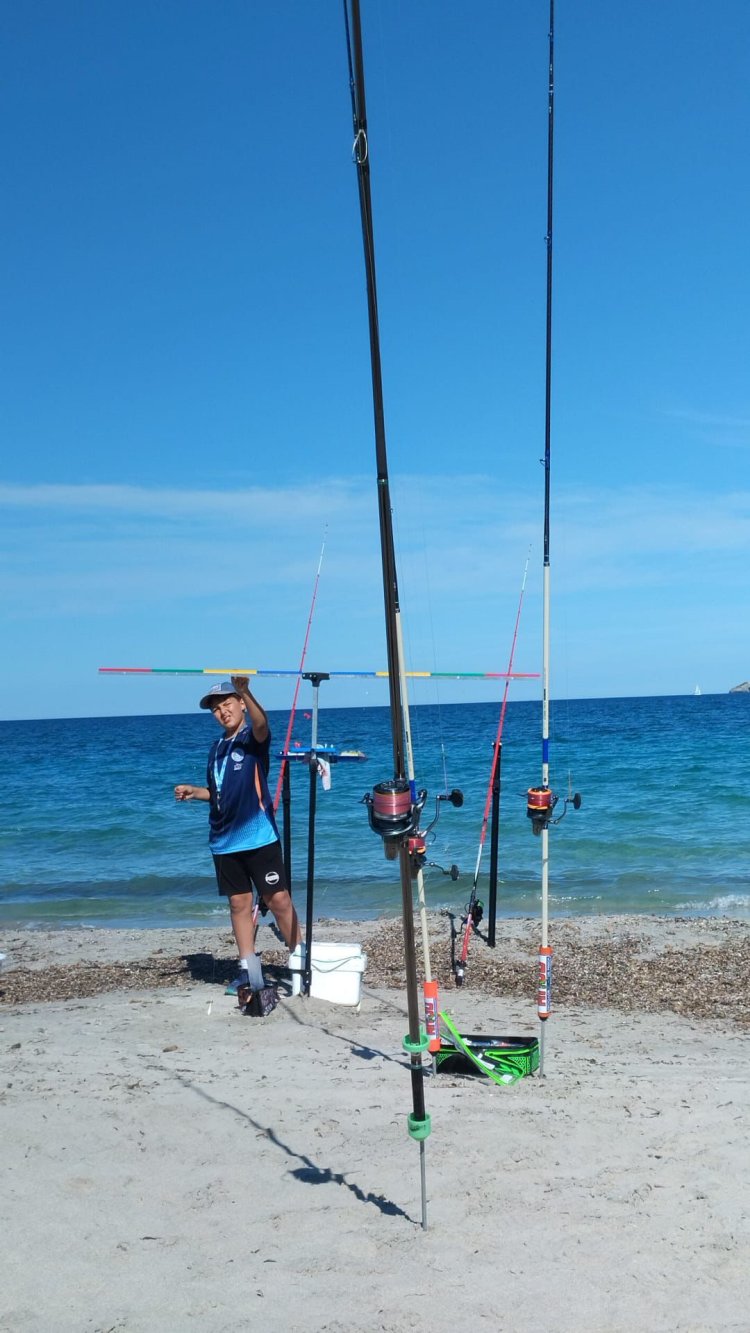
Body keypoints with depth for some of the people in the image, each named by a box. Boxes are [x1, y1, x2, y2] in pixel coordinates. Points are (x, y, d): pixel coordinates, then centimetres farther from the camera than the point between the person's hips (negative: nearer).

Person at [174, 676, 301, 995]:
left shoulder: (253, 738, -4)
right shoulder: (217, 748, 14)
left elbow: (261, 722, -30)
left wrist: (245, 692, -47)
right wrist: (193, 792, 6)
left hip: (258, 836, -6)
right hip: (224, 841, 6)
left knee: (278, 898, -5)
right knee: (239, 903, 9)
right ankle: (249, 970, 15)